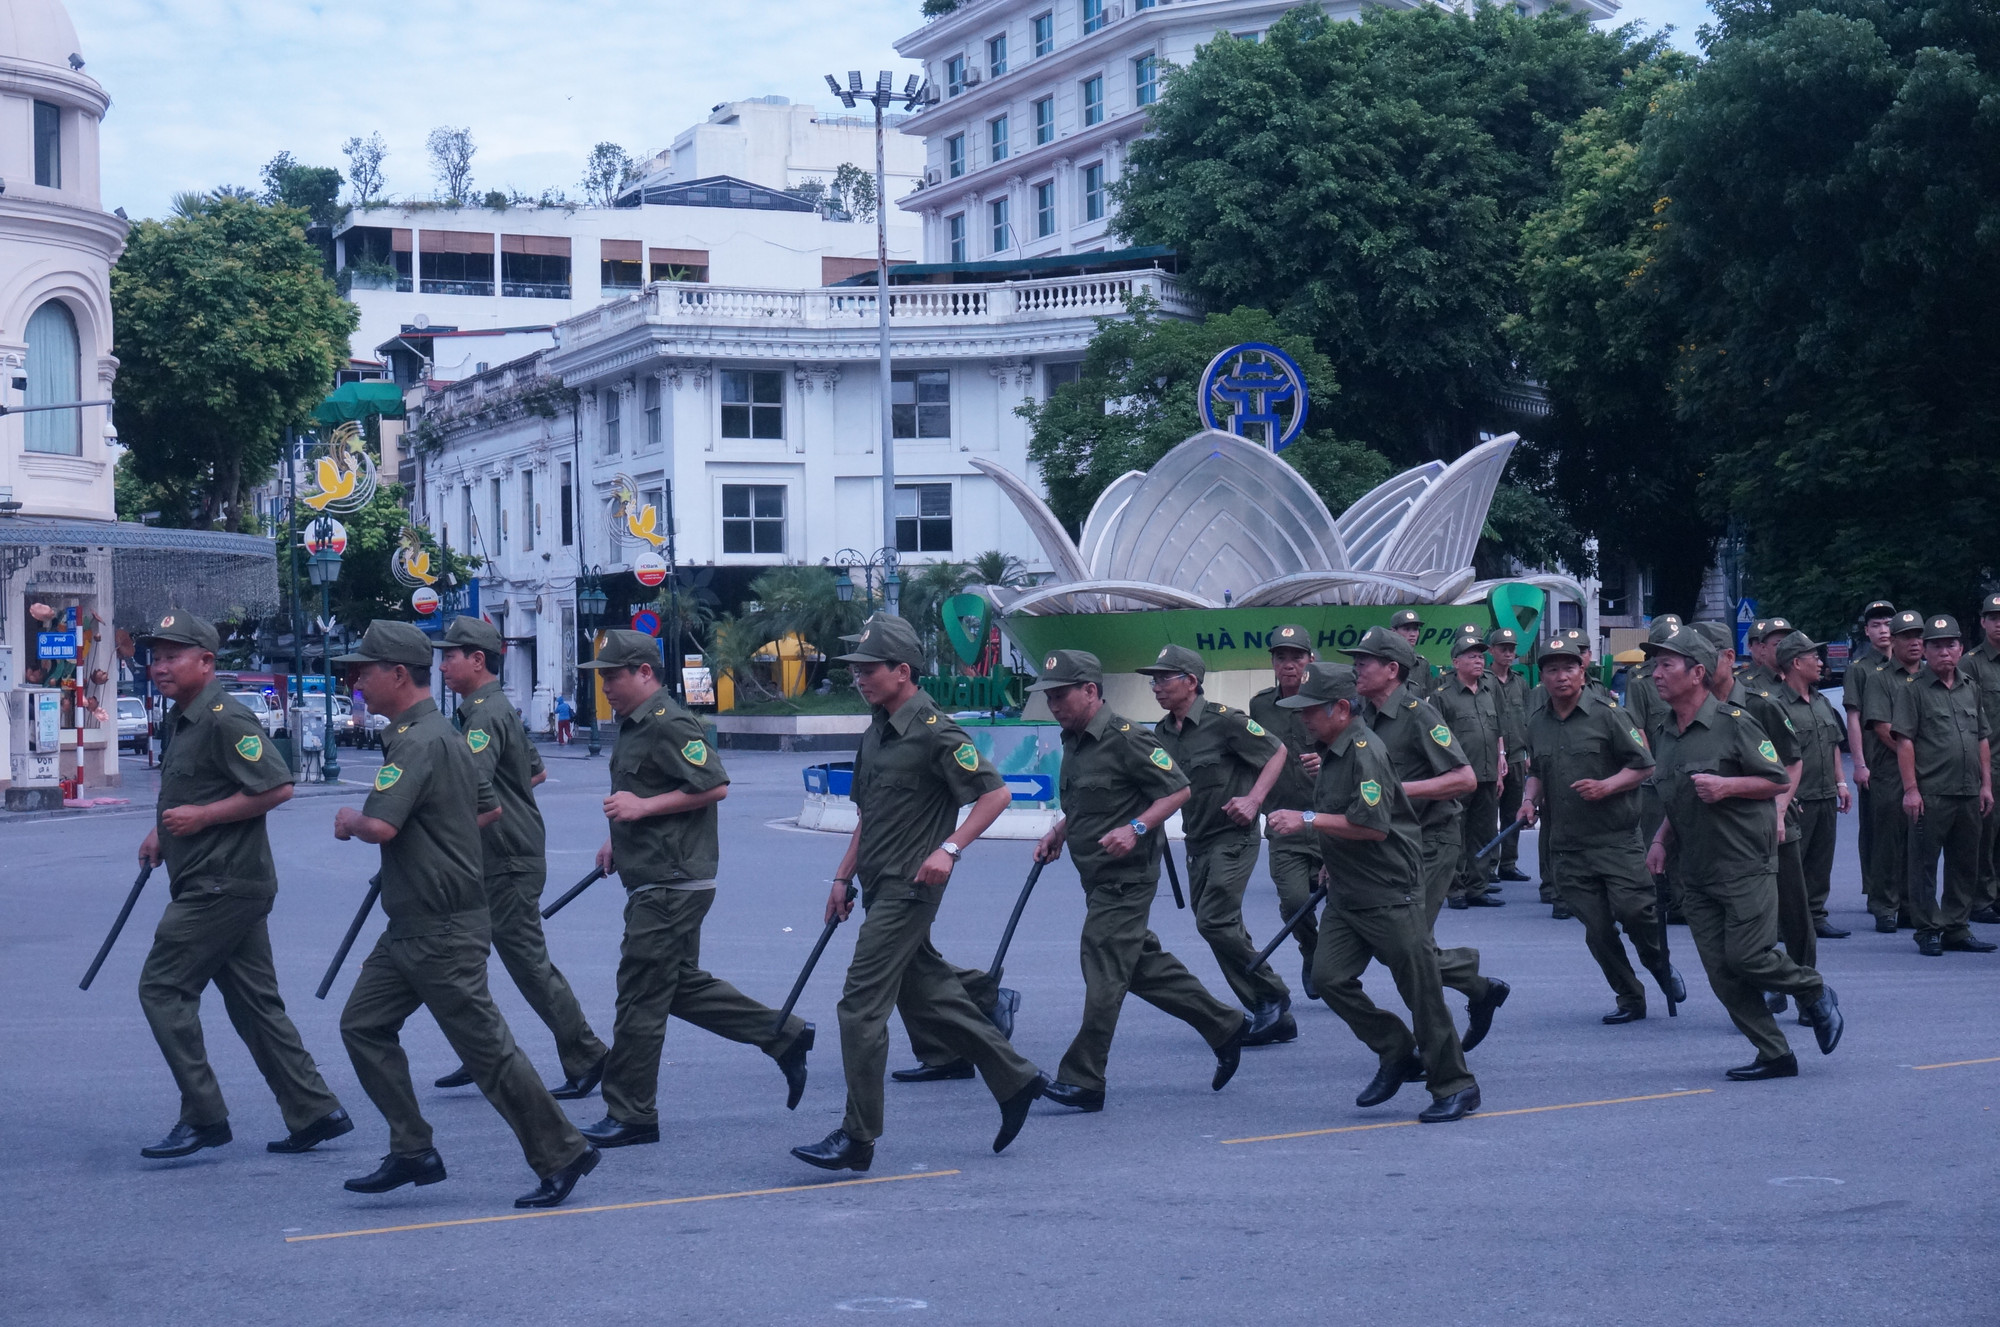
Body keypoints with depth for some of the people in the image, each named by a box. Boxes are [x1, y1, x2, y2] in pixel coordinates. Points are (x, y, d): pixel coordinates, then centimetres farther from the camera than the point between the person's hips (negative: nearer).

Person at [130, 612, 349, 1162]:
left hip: (224, 885, -10)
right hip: (213, 885, 10)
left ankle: (203, 1117, -3)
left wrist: (201, 817, -19)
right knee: (254, 1003, 10)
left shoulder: (224, 720, -15)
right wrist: (161, 830, 15)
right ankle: (315, 1112, 12)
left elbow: (277, 787, -22)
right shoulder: (180, 720, 16)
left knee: (162, 987, -7)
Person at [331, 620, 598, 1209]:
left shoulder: (418, 743, -19)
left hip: (444, 932, -10)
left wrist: (349, 821, -9)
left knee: (487, 1048, -4)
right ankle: (413, 1151, 11)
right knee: (363, 1024, 8)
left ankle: (562, 1154, 5)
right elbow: (489, 808, 25)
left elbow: (381, 826, -30)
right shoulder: (443, 734, 14)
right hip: (411, 928, 10)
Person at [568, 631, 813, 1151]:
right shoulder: (631, 725, 16)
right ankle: (785, 1036, 22)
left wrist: (642, 807, -22)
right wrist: (616, 839, 18)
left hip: (672, 886, -11)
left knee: (639, 998, -5)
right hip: (654, 882, 11)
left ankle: (630, 1116, 2)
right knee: (683, 985, 16)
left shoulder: (668, 725, -17)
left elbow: (714, 786, -23)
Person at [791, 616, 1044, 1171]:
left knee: (861, 1004, -11)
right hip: (881, 888, 9)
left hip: (909, 887, -9)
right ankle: (1015, 1080, 28)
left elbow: (996, 793, -15)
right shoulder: (877, 731, 14)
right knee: (926, 996, 16)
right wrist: (843, 877, 19)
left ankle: (857, 1139, -6)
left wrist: (950, 848, -23)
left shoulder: (933, 731, -14)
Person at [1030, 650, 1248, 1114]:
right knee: (1143, 964, 16)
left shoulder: (1124, 738, -15)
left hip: (1126, 875, -10)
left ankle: (1082, 1080, -9)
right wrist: (1059, 832, 12)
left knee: (1102, 970, -10)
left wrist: (1136, 828, -27)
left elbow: (1177, 790, -16)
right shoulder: (1075, 741, 13)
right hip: (1098, 878, 10)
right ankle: (1224, 1026, 29)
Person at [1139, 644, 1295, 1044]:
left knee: (1215, 921, -18)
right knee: (1223, 930, 6)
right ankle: (1275, 1018, 14)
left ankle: (1272, 995, 1)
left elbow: (1277, 752, -7)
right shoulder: (1162, 734, 8)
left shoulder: (1223, 720, -13)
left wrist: (1253, 800, -18)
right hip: (1197, 842, 8)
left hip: (1233, 836, -8)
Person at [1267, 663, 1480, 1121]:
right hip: (1347, 893, 9)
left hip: (1391, 894, -9)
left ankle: (1455, 1087, 9)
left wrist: (1308, 820, -21)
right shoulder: (1331, 752, 12)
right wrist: (1333, 860, 23)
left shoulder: (1365, 752, -18)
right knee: (1330, 976, -3)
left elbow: (1373, 825, -25)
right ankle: (1398, 1054, 12)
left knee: (1421, 992, -2)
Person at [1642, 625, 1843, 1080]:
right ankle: (1774, 1055, 9)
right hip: (1697, 876, 7)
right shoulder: (1667, 738, 13)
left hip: (1746, 867, -7)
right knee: (1722, 974, 0)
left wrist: (1727, 786, -19)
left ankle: (1816, 995, 14)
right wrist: (1660, 842, 10)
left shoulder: (1733, 723, -8)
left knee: (1746, 956, -13)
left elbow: (1779, 780, -6)